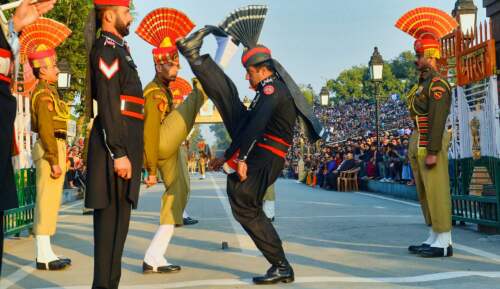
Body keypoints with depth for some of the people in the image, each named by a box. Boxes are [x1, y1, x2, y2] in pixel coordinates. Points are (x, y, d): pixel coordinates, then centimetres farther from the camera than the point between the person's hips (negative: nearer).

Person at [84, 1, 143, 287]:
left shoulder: (119, 49, 21)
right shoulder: (106, 48, -9)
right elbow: (108, 105, -18)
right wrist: (119, 153, -22)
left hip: (125, 141, 10)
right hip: (116, 141, -10)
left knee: (118, 218, 11)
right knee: (111, 217, -7)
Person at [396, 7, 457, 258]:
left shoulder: (437, 84, -13)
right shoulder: (424, 82, 17)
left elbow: (437, 119, -19)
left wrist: (432, 152, -21)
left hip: (430, 145, -10)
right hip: (419, 143, 10)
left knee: (436, 192, -6)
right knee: (425, 194, 13)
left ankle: (444, 243, -1)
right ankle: (434, 239, 20)